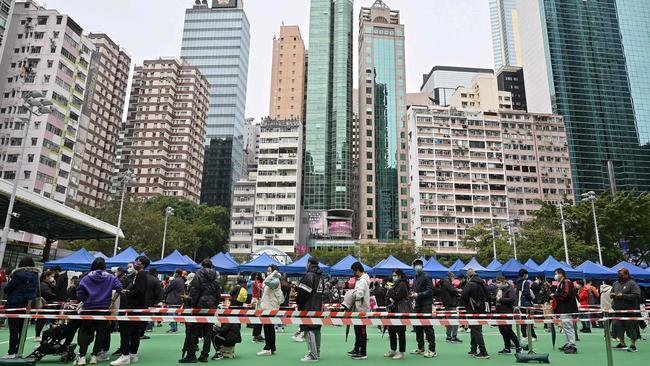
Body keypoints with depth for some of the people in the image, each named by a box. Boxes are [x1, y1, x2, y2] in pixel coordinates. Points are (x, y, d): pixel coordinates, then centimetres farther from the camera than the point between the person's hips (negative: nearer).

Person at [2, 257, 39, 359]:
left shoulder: (18, 274, -11)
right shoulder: (35, 276, 4)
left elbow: (7, 289, -6)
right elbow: (36, 291, 10)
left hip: (14, 304, -5)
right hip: (27, 305, 5)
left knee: (13, 329, 0)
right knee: (22, 329, 11)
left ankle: (11, 352, 1)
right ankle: (19, 351, 14)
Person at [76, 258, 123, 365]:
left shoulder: (86, 278, -1)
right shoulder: (110, 277, -1)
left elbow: (80, 293, -6)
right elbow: (119, 287, -11)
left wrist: (86, 300, 12)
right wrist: (112, 300, 3)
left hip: (89, 309, 0)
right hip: (104, 308, 0)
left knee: (85, 332, 8)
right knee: (101, 332, 10)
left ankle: (82, 357, -1)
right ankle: (94, 355, 11)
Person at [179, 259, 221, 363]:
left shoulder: (199, 274, -5)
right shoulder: (215, 277, 10)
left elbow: (194, 290, -11)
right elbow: (218, 294, 12)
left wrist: (191, 303, -6)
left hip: (199, 305, -5)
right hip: (211, 307, 5)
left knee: (193, 330, 2)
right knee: (208, 332, 9)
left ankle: (191, 355, 3)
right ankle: (204, 355, 12)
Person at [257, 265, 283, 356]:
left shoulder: (276, 281, -14)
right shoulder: (269, 280, 17)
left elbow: (266, 282, -32)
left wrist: (273, 273, -21)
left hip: (271, 307, -10)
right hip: (266, 307, 10)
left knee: (268, 328, -7)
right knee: (269, 328, 13)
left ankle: (268, 349, -4)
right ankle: (272, 349, 19)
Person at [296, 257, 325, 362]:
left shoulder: (309, 275, -15)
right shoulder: (321, 276, 13)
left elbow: (302, 292, -18)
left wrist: (298, 303, -1)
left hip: (308, 308, -9)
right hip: (318, 307, 9)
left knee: (309, 330, -6)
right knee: (316, 330, 14)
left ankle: (313, 355, -6)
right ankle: (317, 353, 21)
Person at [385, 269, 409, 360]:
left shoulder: (402, 284, -10)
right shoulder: (395, 284, 19)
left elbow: (397, 296, -19)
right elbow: (388, 296, 18)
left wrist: (390, 290, -5)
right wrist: (390, 299, -3)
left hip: (401, 311, -10)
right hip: (393, 311, 10)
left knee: (400, 331, -5)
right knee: (391, 330, 12)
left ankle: (401, 353, 2)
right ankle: (393, 350, 24)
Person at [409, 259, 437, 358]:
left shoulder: (426, 277, -6)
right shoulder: (415, 279, 18)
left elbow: (430, 291, -13)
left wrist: (418, 295, -19)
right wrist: (413, 294, 6)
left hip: (426, 305, -8)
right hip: (418, 305, 8)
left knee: (428, 327, -8)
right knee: (418, 327, 11)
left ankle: (432, 350, -3)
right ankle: (420, 348, 22)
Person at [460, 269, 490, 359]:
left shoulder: (470, 285, -16)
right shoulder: (482, 283, 8)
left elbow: (463, 298, -15)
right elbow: (487, 296, 13)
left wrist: (466, 305, 4)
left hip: (474, 311, -8)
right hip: (482, 310, 8)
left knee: (476, 330, -5)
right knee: (475, 329, 17)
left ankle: (483, 352, -9)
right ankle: (473, 350, 24)